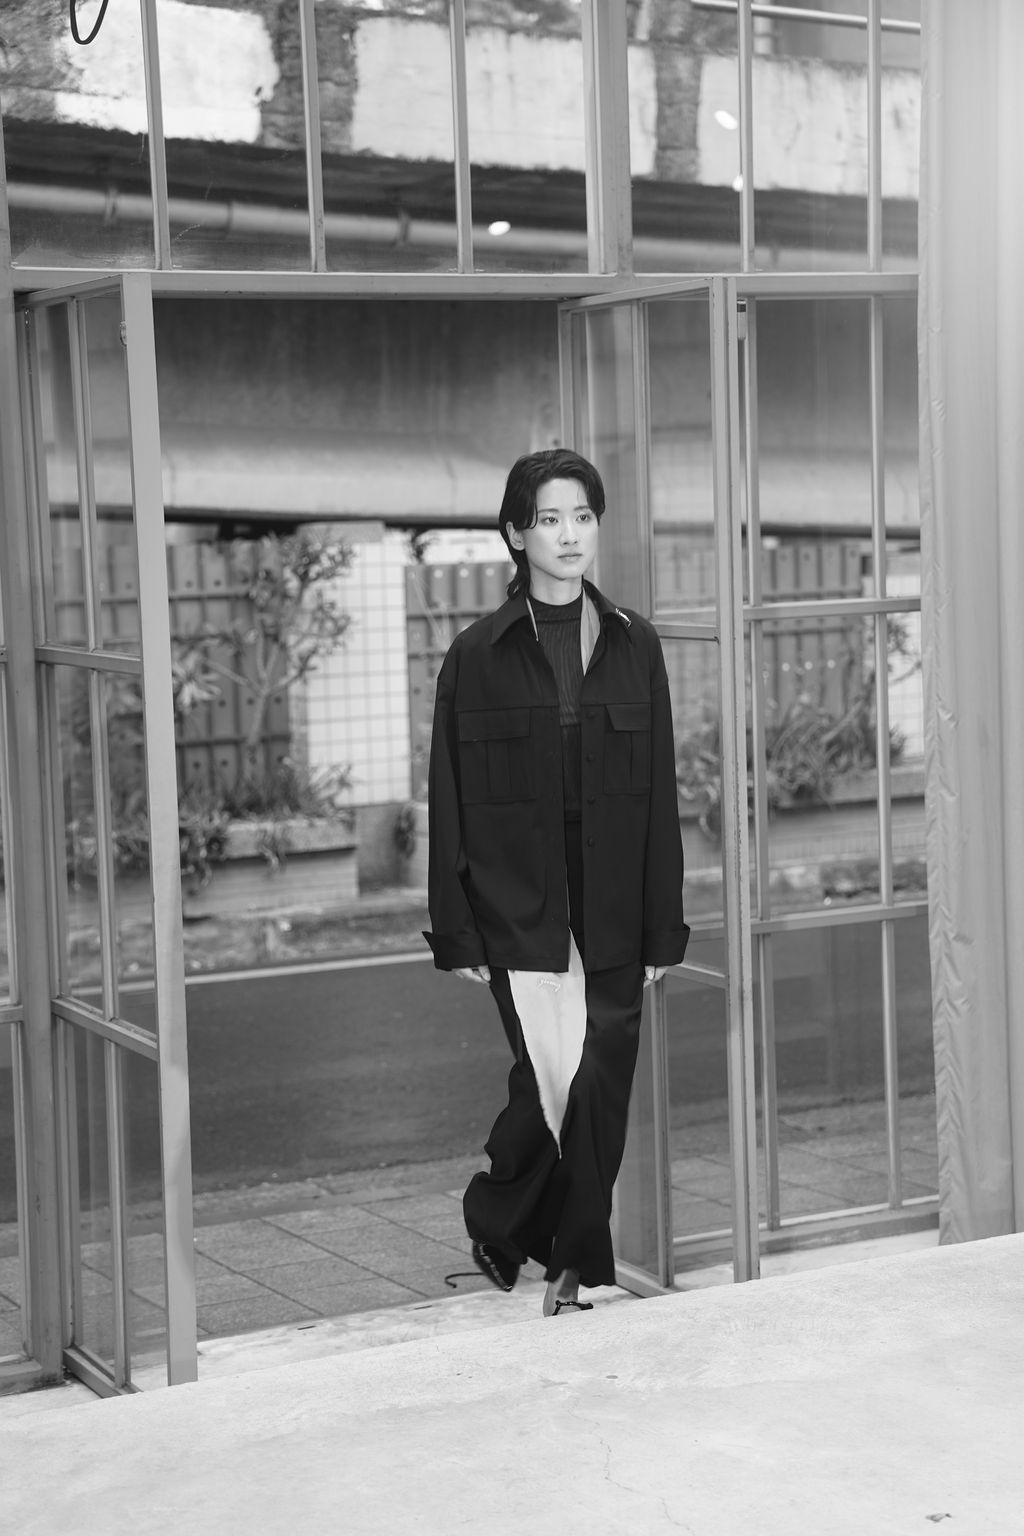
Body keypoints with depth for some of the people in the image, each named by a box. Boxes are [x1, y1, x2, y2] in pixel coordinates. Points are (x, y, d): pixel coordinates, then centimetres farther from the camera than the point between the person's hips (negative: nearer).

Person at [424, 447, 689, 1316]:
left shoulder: (633, 647, 6)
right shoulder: (479, 656, 0)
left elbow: (660, 794, 6)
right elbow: (451, 802, 1)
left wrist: (663, 927, 3)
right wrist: (457, 933, -3)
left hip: (611, 910, 3)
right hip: (519, 907, -2)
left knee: (602, 1090, 2)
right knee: (555, 1078, -9)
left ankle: (576, 1266, 16)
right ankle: (496, 1226, 18)